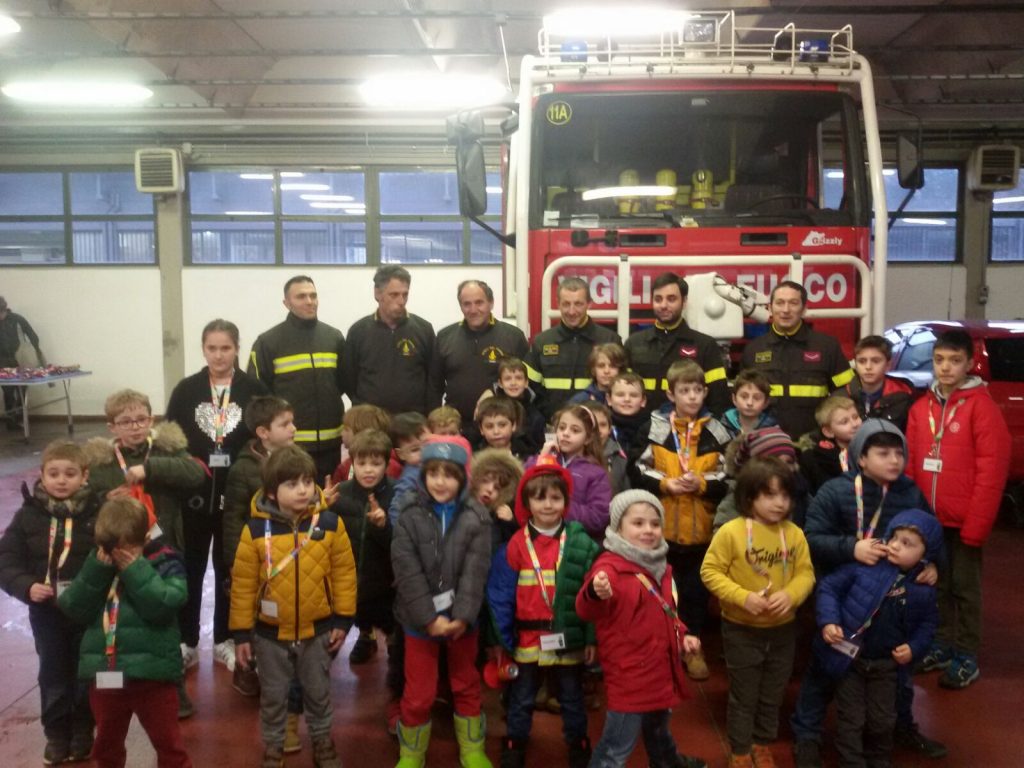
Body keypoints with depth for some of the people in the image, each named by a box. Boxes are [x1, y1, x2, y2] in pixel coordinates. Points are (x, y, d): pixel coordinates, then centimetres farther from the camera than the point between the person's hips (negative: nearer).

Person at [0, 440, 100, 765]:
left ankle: (83, 732, 34)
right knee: (53, 675, 15)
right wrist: (27, 586, -20)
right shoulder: (28, 515, -7)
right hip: (46, 613, 1)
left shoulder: (98, 512, -12)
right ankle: (56, 734, 33)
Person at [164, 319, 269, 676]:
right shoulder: (186, 389, 0)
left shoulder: (254, 390, -4)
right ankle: (186, 642, 23)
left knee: (229, 568, 12)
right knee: (190, 568, 10)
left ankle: (225, 640, 26)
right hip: (194, 492, 1)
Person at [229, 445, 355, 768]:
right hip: (270, 632, -1)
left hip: (318, 629, 1)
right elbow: (243, 584, -8)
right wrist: (241, 632, -5)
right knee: (273, 696, 17)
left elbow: (344, 572, -4)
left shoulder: (330, 523, -12)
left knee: (318, 692, 20)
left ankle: (322, 742, 41)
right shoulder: (256, 529, -15)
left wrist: (343, 619, -3)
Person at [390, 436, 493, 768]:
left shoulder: (477, 517, -6)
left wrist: (461, 616, -20)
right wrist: (429, 618, -19)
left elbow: (475, 572, -11)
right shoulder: (409, 515, -8)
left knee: (467, 687, 17)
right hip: (420, 619, -1)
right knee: (418, 694, 8)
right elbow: (408, 572, -13)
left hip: (462, 619, 1)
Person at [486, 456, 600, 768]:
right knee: (521, 700, 16)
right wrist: (502, 638, -6)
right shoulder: (516, 545, -8)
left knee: (572, 699, 17)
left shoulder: (581, 543, -7)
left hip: (569, 640, 0)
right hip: (527, 640, 0)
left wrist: (591, 638, -5)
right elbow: (500, 595, -5)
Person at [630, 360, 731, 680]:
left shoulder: (716, 432, 0)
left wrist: (701, 483, -15)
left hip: (700, 528, 1)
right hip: (661, 526, -1)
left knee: (696, 590, 12)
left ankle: (693, 648, 29)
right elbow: (637, 472, -4)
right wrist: (665, 484, -17)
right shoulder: (655, 427, -5)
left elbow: (727, 481, 1)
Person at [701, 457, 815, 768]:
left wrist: (790, 595, -21)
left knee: (772, 696, 20)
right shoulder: (730, 532, -18)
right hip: (742, 630, -4)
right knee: (744, 696, 11)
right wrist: (743, 597, -24)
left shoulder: (794, 534, -6)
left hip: (783, 629, 4)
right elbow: (710, 571, -14)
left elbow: (806, 573, -1)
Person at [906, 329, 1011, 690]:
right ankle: (942, 644, 29)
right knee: (937, 584, 15)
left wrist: (976, 524, -15)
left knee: (964, 587, 5)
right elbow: (910, 463, 8)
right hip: (928, 519, 5)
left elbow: (992, 470, -14)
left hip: (963, 520, -5)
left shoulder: (982, 406, -10)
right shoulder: (921, 407, 7)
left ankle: (966, 657, 17)